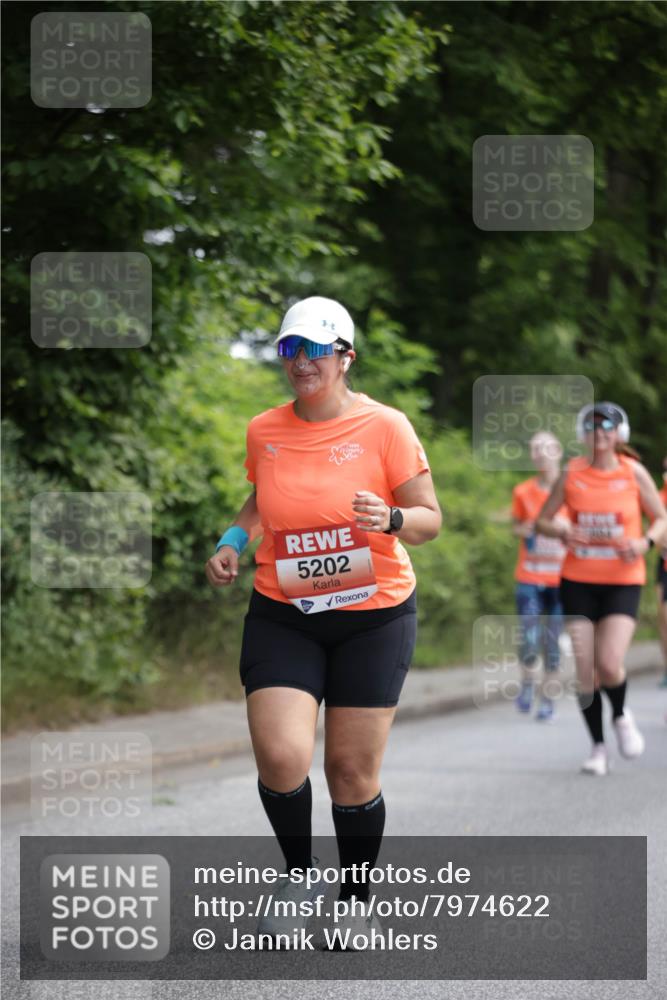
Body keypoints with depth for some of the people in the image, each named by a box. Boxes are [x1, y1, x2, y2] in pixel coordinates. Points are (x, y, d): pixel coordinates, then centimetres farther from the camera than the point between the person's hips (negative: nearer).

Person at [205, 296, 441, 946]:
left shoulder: (384, 426, -8)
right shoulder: (264, 432, 3)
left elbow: (430, 519, -4)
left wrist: (391, 519, -25)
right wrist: (233, 540, 4)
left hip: (374, 617, -2)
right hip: (282, 617, 2)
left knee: (353, 771, 0)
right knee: (280, 757, -15)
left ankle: (355, 901, 22)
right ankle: (297, 874, 12)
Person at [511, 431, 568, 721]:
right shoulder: (522, 492, -1)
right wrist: (522, 529, -10)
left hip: (560, 579, 0)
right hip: (529, 578, 0)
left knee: (553, 642, 3)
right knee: (529, 640, -10)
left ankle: (547, 697, 20)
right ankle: (527, 681, 19)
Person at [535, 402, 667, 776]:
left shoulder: (633, 472, -2)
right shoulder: (572, 473, 1)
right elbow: (543, 520, 8)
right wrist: (561, 532, -14)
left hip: (623, 580, -2)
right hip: (578, 580, 2)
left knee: (610, 665, -17)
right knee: (586, 672, -2)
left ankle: (621, 715, 17)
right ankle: (599, 746, 16)